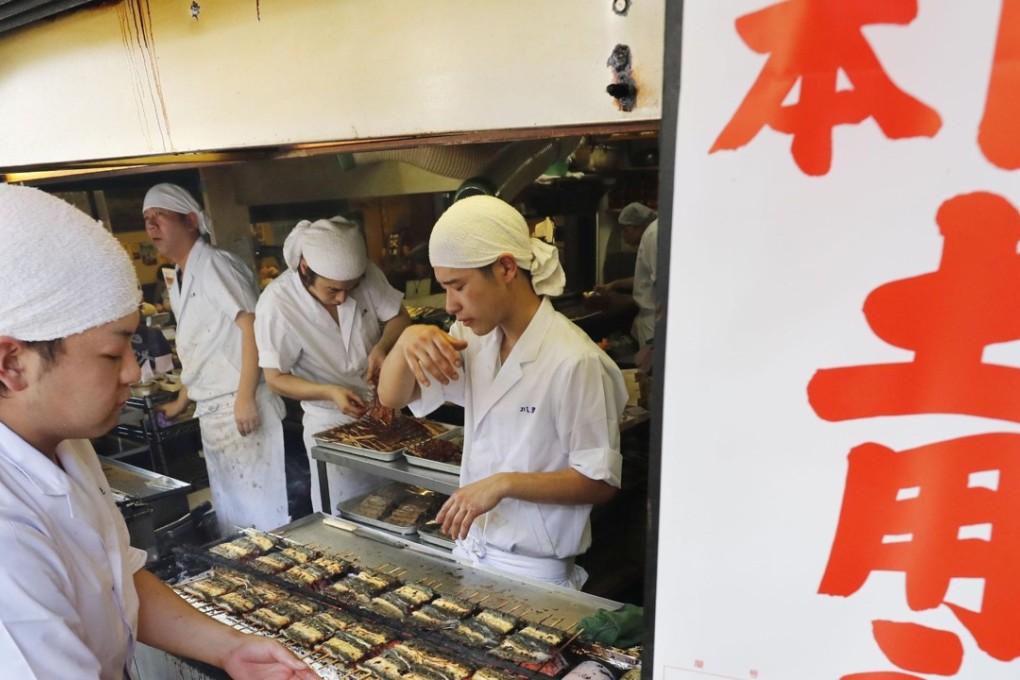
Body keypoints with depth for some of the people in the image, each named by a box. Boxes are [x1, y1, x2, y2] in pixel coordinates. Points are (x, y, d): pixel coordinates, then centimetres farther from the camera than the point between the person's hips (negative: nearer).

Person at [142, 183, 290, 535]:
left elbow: (253, 327, -18)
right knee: (229, 509, 15)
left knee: (262, 504, -1)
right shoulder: (179, 284, 16)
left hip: (241, 407, -9)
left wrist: (245, 398, -23)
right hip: (211, 412, 9)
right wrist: (179, 404, 26)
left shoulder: (214, 264, -10)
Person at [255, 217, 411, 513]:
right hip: (332, 425, -3)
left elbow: (400, 317, -2)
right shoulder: (276, 304, -23)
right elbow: (276, 379, -13)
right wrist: (329, 392, -28)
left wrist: (381, 347, -23)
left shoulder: (366, 274, -16)